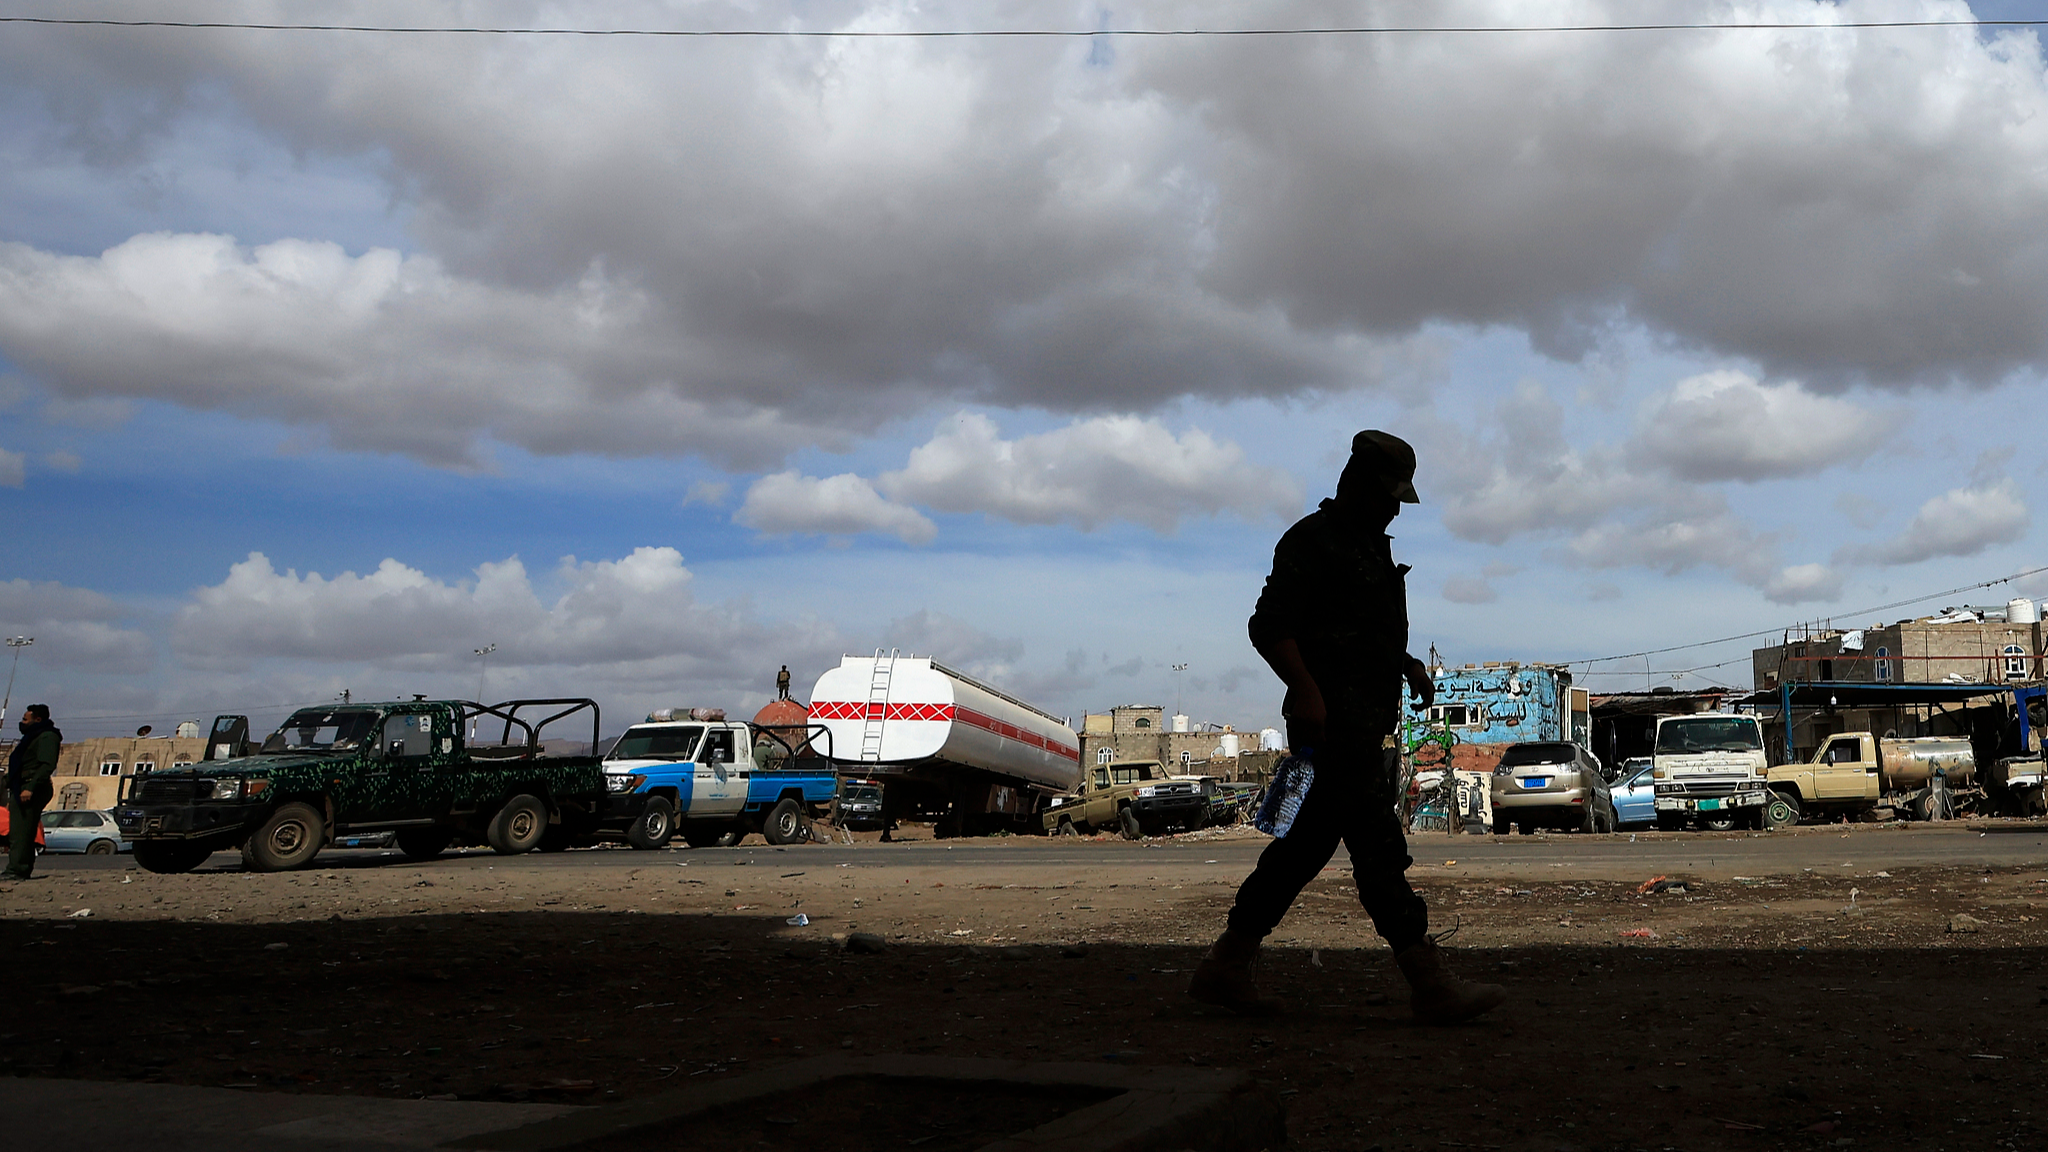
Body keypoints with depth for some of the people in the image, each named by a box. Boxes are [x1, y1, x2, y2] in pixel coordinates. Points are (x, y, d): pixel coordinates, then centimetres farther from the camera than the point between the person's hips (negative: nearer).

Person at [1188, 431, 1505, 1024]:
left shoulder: (1372, 545, 23)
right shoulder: (1311, 541, -8)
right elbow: (1268, 626, -16)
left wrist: (1408, 662, 18)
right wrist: (1306, 691, -26)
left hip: (1367, 724, 10)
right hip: (1334, 722, -10)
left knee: (1308, 843, 11)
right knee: (1378, 846, -8)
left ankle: (1223, 969, 16)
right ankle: (1432, 985, -5)